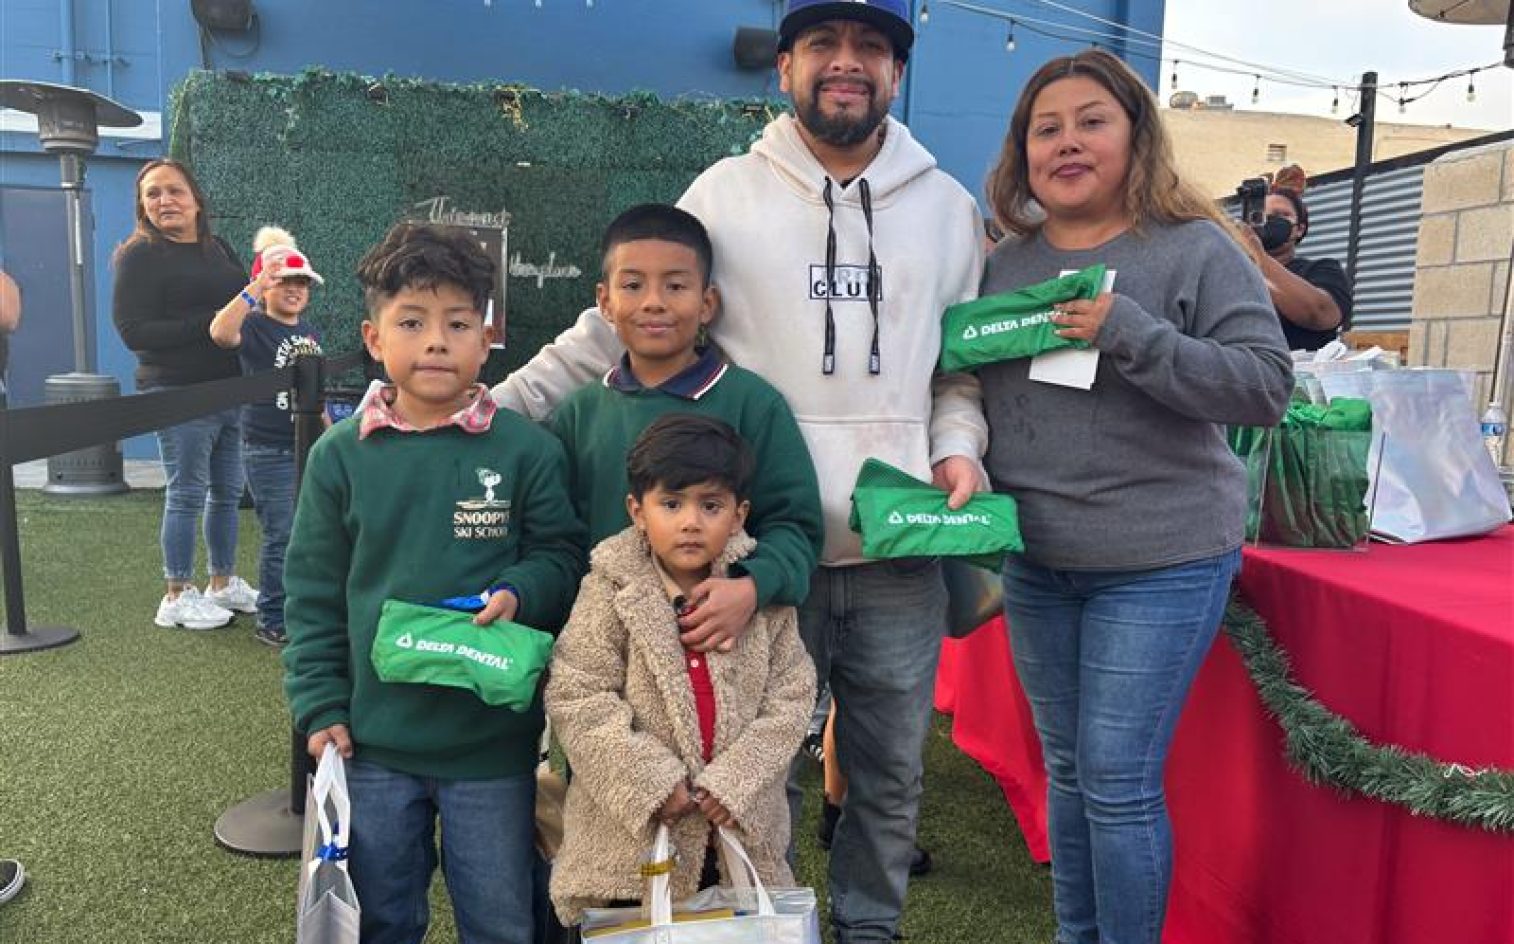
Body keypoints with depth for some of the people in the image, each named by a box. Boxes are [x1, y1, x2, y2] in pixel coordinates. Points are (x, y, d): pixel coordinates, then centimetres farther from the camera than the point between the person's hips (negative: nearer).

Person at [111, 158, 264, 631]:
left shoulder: (220, 249, 14)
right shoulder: (139, 256, -6)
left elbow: (243, 304, 27)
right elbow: (133, 331, -15)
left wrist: (255, 298, 2)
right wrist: (211, 324, -21)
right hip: (180, 395, -7)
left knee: (228, 491, 13)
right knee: (187, 493, -1)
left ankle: (223, 583, 27)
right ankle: (177, 597, 12)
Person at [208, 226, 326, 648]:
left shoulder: (310, 332, 13)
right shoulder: (254, 326, -8)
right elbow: (220, 333, -33)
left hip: (309, 448, 7)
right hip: (269, 452, -7)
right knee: (281, 537, -3)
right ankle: (271, 622, 11)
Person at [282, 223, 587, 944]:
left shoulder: (528, 449, -9)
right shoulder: (340, 454, -3)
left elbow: (561, 557, -1)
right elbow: (313, 595, 2)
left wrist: (518, 593, -21)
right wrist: (320, 707, -2)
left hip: (494, 741, -1)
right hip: (373, 738, 2)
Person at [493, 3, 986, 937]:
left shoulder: (948, 206, 9)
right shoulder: (726, 195, -1)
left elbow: (965, 359, 15)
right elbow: (613, 329, -1)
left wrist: (959, 446, -2)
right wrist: (491, 410, -6)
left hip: (902, 554, 3)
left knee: (892, 772, 16)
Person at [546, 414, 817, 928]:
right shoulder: (612, 591, -10)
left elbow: (792, 693, -3)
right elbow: (574, 697, -13)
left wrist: (736, 779, -13)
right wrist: (650, 778, -18)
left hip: (740, 825, 2)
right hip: (631, 830, -2)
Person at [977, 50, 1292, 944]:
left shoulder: (1196, 249, -7)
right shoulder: (1007, 261, 7)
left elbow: (1268, 385, -14)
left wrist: (1129, 334, -24)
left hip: (1162, 562, -4)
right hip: (1035, 560, 5)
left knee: (1119, 783, -1)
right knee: (1066, 770, 16)